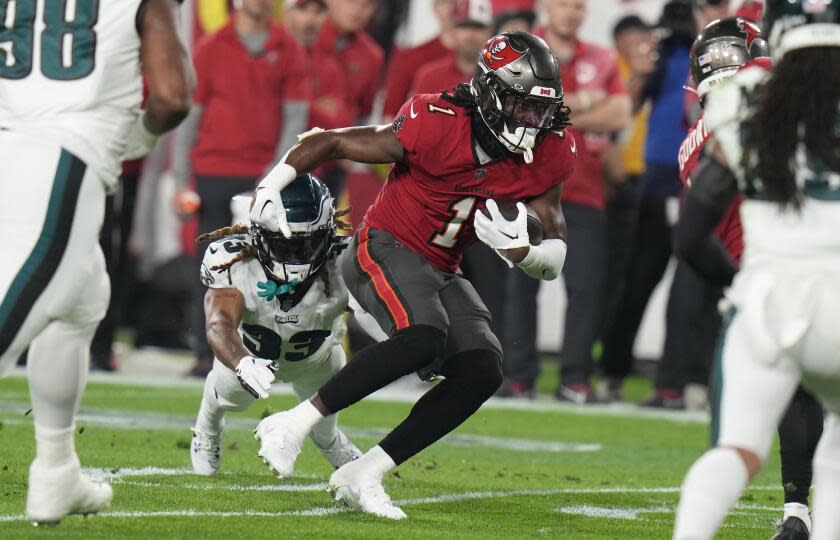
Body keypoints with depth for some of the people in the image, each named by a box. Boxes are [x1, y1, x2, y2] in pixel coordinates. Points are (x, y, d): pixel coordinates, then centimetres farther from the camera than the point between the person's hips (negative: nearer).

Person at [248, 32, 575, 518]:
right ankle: (292, 424, -25)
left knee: (482, 371, -13)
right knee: (423, 337, -33)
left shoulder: (546, 156, -5)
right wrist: (272, 187, -16)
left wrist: (519, 250, -22)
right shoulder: (438, 127, -22)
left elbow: (554, 263, 0)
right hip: (386, 249, -7)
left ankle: (361, 477, -7)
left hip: (441, 272, 7)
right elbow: (330, 144, -11)